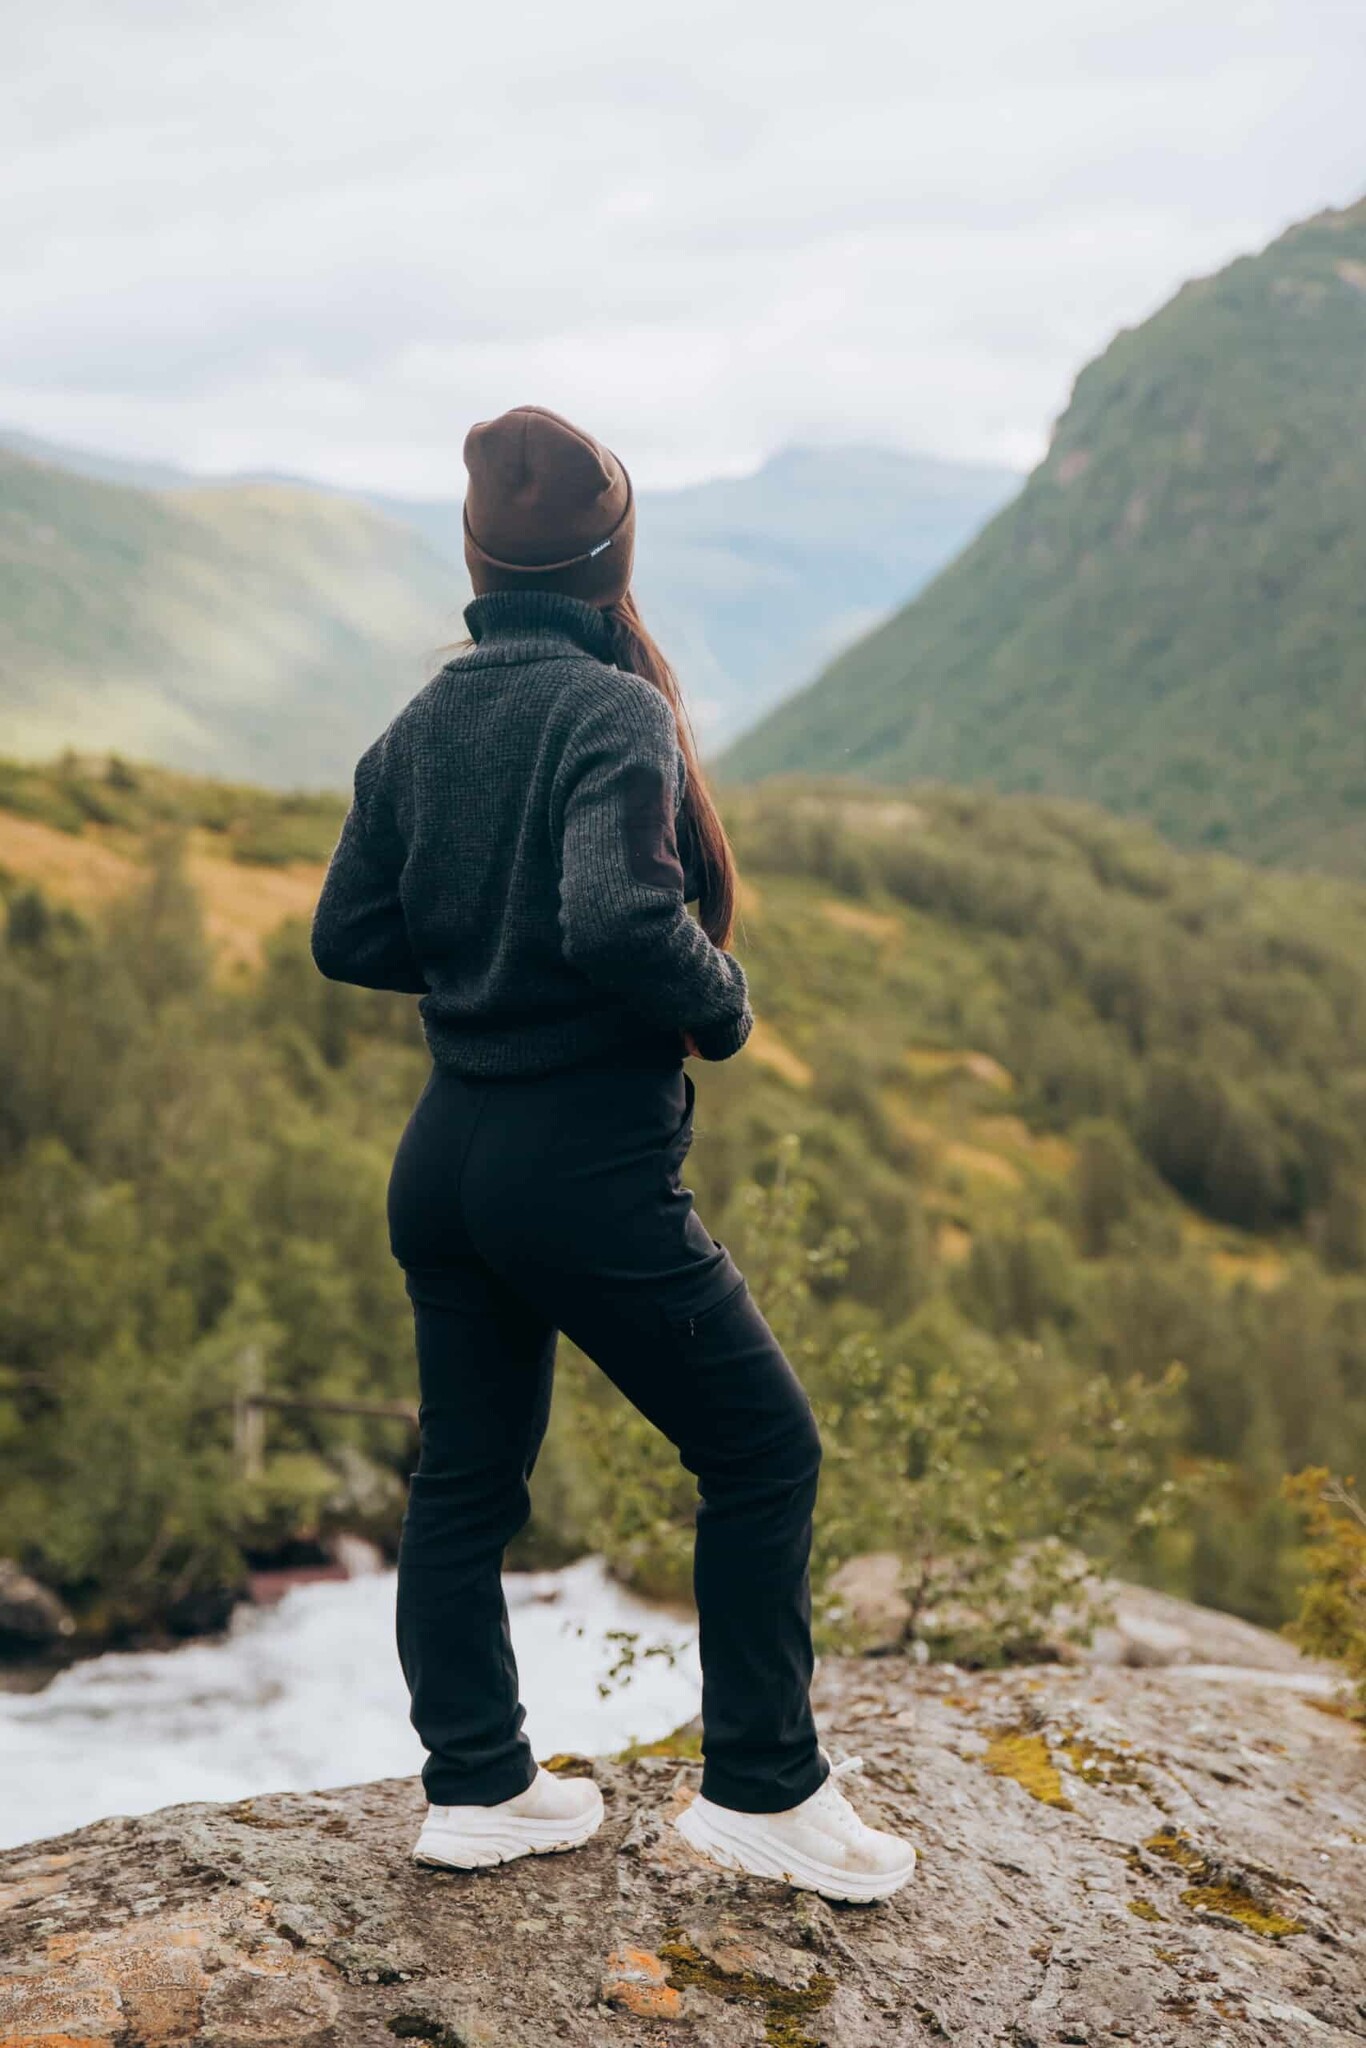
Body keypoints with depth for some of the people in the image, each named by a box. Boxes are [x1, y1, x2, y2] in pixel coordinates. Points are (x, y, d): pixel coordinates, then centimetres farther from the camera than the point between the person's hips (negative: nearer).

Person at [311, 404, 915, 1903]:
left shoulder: (421, 725, 6)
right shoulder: (613, 710, -15)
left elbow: (349, 938, 9)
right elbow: (620, 919, -30)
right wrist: (721, 1001, -12)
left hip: (446, 1161, 8)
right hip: (590, 1170, -8)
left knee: (467, 1472, 16)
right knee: (763, 1449, 7)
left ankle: (476, 1786, 26)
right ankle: (763, 1791, 14)